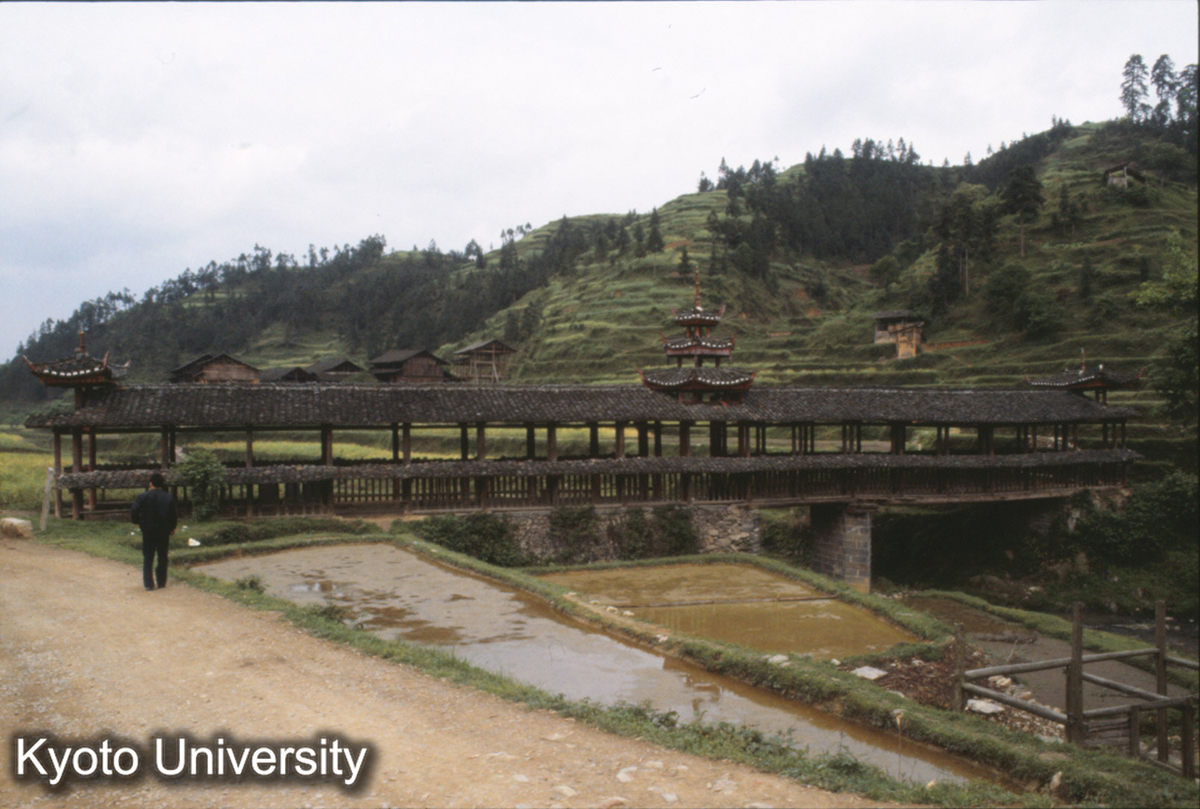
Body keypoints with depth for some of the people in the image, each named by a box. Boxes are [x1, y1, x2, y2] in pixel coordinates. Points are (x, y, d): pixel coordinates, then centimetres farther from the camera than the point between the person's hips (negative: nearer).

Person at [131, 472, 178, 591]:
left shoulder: (143, 497, -8)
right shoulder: (169, 497, -5)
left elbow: (133, 514, -11)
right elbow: (174, 515, -2)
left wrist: (140, 522, 8)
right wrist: (172, 527, 15)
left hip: (148, 531, -1)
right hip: (164, 532, 1)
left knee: (148, 558, 7)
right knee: (162, 557, 12)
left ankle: (149, 583, 2)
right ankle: (162, 582, 16)